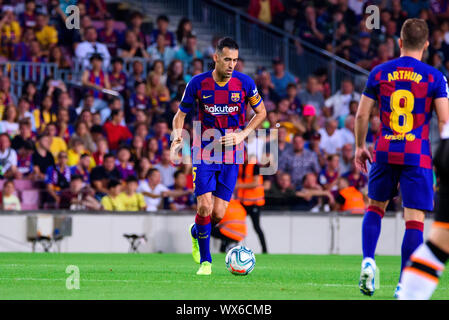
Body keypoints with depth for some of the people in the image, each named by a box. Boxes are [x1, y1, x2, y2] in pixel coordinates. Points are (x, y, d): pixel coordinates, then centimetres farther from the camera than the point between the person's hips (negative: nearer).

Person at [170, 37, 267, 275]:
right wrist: (177, 138, -13)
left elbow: (261, 113, 9)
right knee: (204, 206, -15)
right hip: (204, 152, -1)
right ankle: (205, 261, 2)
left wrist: (242, 134, -6)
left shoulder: (244, 83, -5)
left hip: (231, 155, 1)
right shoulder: (198, 83, -7)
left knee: (218, 214, -4)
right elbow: (180, 114, 6)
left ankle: (196, 231, 32)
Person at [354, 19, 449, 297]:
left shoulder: (379, 73, 4)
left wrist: (360, 146, 19)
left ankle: (368, 261, 2)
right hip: (419, 155, -3)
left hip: (385, 152, 3)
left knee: (376, 206, 22)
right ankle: (405, 285, -7)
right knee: (415, 219, -1)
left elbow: (362, 114, 6)